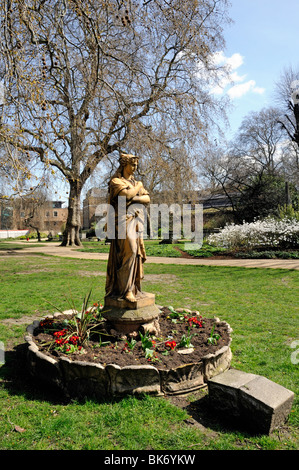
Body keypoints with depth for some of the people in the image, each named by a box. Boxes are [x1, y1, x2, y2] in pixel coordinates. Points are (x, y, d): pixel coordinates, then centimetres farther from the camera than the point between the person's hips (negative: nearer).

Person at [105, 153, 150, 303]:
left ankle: (134, 287, 15)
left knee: (136, 253, 6)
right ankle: (126, 289, -14)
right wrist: (138, 186, 0)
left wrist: (134, 198, -9)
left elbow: (147, 199, 9)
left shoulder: (135, 182, 22)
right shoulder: (115, 181, 0)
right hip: (124, 221, -7)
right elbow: (127, 194, -18)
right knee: (129, 252, -17)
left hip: (136, 221, 7)